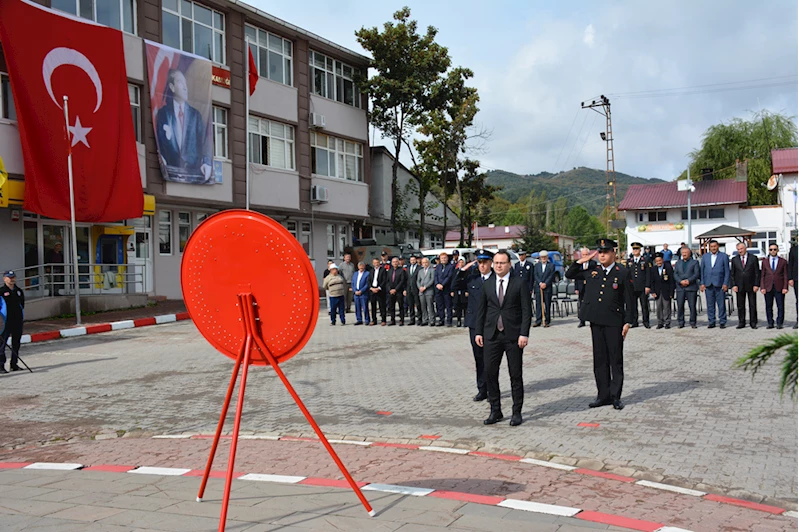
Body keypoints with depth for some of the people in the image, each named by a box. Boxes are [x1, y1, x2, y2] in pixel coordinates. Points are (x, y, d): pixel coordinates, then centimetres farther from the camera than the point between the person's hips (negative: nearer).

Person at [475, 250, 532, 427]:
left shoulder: (520, 285, -1)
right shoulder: (487, 284, 9)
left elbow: (527, 311, -4)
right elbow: (481, 310, 12)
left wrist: (524, 334, -11)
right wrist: (478, 332, 6)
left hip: (513, 336, -3)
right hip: (491, 336, 3)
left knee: (515, 375, 3)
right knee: (490, 373, 3)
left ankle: (517, 412, 14)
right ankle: (495, 411, 15)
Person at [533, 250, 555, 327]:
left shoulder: (551, 265, 7)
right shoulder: (537, 266, 13)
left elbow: (551, 276, -3)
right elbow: (535, 275, 4)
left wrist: (545, 283, -13)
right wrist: (540, 283, -10)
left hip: (547, 288, -2)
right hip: (538, 288, 2)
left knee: (547, 305, 0)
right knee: (538, 305, 0)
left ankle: (547, 321, 4)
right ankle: (538, 321, 2)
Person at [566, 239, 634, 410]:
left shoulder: (623, 273, -2)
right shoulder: (591, 271, 9)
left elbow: (630, 300, -2)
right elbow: (569, 275, 17)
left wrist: (628, 322, -7)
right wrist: (581, 261, 5)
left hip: (614, 322, -4)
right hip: (596, 321, 4)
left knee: (616, 360, 3)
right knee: (599, 359, 9)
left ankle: (616, 396, 11)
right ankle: (603, 395, 17)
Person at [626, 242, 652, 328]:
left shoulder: (645, 261, 5)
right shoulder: (628, 261, 12)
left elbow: (648, 275, 1)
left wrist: (648, 286, -6)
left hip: (642, 288, -2)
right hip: (632, 288, 2)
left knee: (644, 305, 1)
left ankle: (646, 322, 9)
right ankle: (634, 322, 10)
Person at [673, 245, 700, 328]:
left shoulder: (694, 262, 8)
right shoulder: (678, 263, 18)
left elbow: (696, 274, -2)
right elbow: (675, 274, 9)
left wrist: (689, 280, -15)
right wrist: (680, 281, -10)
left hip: (691, 287, -3)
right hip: (680, 287, 3)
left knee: (692, 306, -2)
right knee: (680, 306, 0)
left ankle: (693, 323, 6)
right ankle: (681, 322, 8)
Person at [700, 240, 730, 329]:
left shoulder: (724, 256, 4)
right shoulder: (705, 256, 12)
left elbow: (727, 271, 2)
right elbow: (701, 270, 11)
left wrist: (725, 283, -6)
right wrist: (702, 283, 3)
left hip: (719, 284, -3)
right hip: (708, 284, 3)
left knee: (721, 304, -1)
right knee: (710, 304, 5)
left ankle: (722, 322, 6)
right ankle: (711, 322, 11)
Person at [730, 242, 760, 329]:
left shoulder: (753, 259, 3)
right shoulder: (734, 260, 7)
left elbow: (757, 273, 2)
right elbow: (732, 274, 7)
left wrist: (756, 285, -6)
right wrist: (734, 285, -3)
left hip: (751, 286, -1)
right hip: (739, 286, 2)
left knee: (753, 305, 2)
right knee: (740, 306, 4)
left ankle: (753, 323, 9)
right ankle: (741, 323, 11)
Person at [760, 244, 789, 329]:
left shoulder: (783, 262, 7)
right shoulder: (765, 261, 10)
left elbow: (785, 276, 5)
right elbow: (762, 275, 8)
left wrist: (785, 287, -5)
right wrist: (762, 287, -1)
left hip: (779, 287, -1)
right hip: (768, 287, 1)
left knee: (780, 306, -2)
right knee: (769, 306, 3)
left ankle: (779, 323, 6)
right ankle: (770, 323, 10)